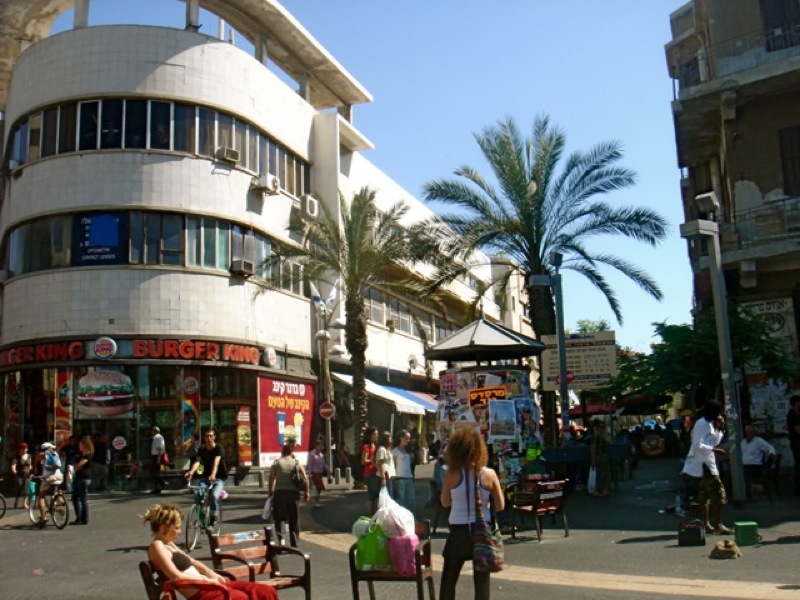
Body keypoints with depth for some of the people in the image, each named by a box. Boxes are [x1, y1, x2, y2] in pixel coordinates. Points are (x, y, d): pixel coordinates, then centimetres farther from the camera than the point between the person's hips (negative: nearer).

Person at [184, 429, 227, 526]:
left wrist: (213, 475, -47)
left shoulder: (218, 448, -12)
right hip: (205, 476, 3)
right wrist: (191, 472, -39)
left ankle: (213, 518, -6)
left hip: (218, 477, -3)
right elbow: (197, 461, -18)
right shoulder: (202, 449, -1)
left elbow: (216, 462, -29)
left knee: (214, 495, -28)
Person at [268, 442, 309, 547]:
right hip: (294, 492, 1)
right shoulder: (297, 463, 5)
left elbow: (271, 479, -2)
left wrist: (270, 492, 5)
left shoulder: (276, 463, 3)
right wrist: (306, 492, 8)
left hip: (280, 492, -1)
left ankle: (281, 537, -18)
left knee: (279, 517, 6)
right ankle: (294, 544, 16)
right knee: (294, 519, 11)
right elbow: (305, 478, 0)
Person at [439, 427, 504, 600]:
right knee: (482, 581, 12)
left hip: (459, 531, -1)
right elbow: (500, 506, -1)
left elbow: (445, 502, 1)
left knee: (448, 580, 15)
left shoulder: (452, 474, -10)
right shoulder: (489, 474, -9)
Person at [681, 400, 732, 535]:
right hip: (703, 463, -10)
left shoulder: (709, 424, 14)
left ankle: (707, 524, 19)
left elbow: (714, 442, 15)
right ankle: (718, 525, -6)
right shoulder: (702, 424, -17)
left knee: (705, 495, 13)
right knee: (718, 493, -8)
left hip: (705, 462, 10)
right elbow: (698, 446, -23)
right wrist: (715, 450, -23)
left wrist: (720, 428, 5)